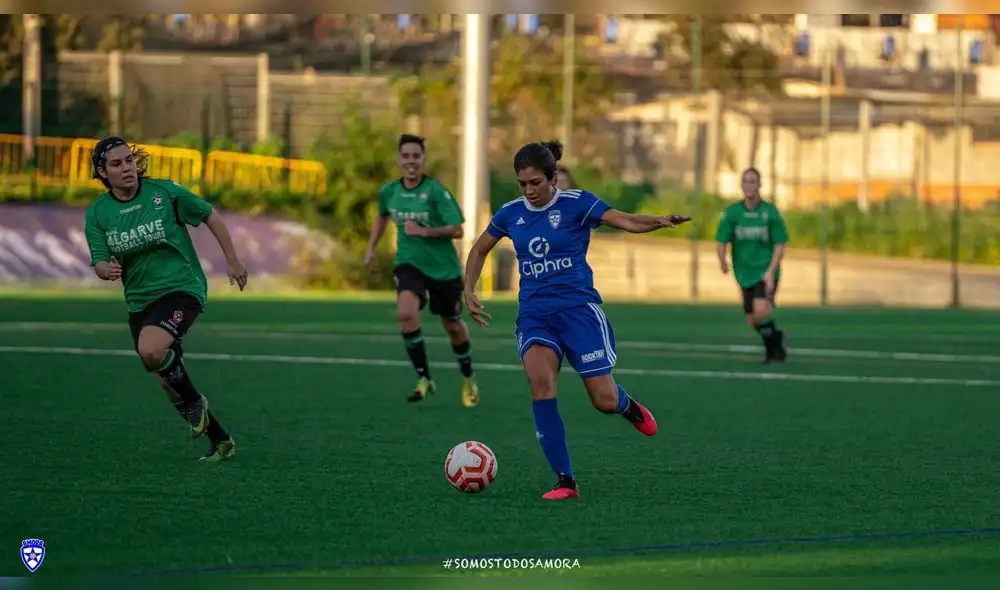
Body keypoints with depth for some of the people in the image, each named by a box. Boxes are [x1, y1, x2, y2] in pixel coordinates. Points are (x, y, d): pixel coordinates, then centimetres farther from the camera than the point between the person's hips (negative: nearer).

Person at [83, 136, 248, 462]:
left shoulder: (164, 192, -9)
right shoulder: (97, 214, -1)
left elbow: (210, 216, 2)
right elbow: (99, 263, -3)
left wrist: (232, 260, 2)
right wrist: (107, 270, -28)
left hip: (182, 288, -5)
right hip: (139, 300, 5)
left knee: (151, 350, -32)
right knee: (167, 381, 8)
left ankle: (193, 402, -6)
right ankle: (220, 441, 24)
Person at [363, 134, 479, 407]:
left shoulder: (436, 192, -16)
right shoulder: (389, 191, -2)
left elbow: (457, 230, -18)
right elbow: (382, 216, 22)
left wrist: (424, 231, -27)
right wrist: (371, 248, 16)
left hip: (443, 268, -2)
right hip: (408, 264, 2)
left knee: (453, 326, 12)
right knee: (406, 313, -26)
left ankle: (469, 379, 39)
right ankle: (424, 379, -15)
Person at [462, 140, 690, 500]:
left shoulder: (576, 204, -6)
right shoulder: (511, 213, 6)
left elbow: (625, 221, -18)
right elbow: (479, 250, 23)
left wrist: (660, 221, -37)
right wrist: (469, 293, 11)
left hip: (578, 309, -2)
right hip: (534, 315, 2)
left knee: (605, 401, -7)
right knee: (540, 382, -26)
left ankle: (628, 406, 36)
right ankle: (565, 481, -21)